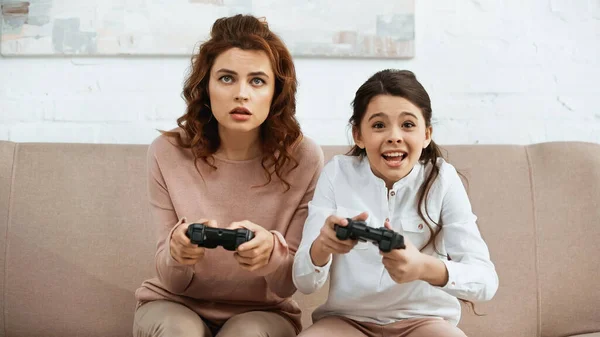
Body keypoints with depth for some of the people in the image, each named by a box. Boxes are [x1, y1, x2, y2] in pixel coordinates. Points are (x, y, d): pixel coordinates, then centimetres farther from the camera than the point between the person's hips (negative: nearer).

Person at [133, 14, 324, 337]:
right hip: (174, 305, 1)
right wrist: (176, 251, -32)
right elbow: (171, 280, -8)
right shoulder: (167, 153, -12)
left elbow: (290, 282, -11)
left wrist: (272, 252, -35)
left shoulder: (303, 158, -14)